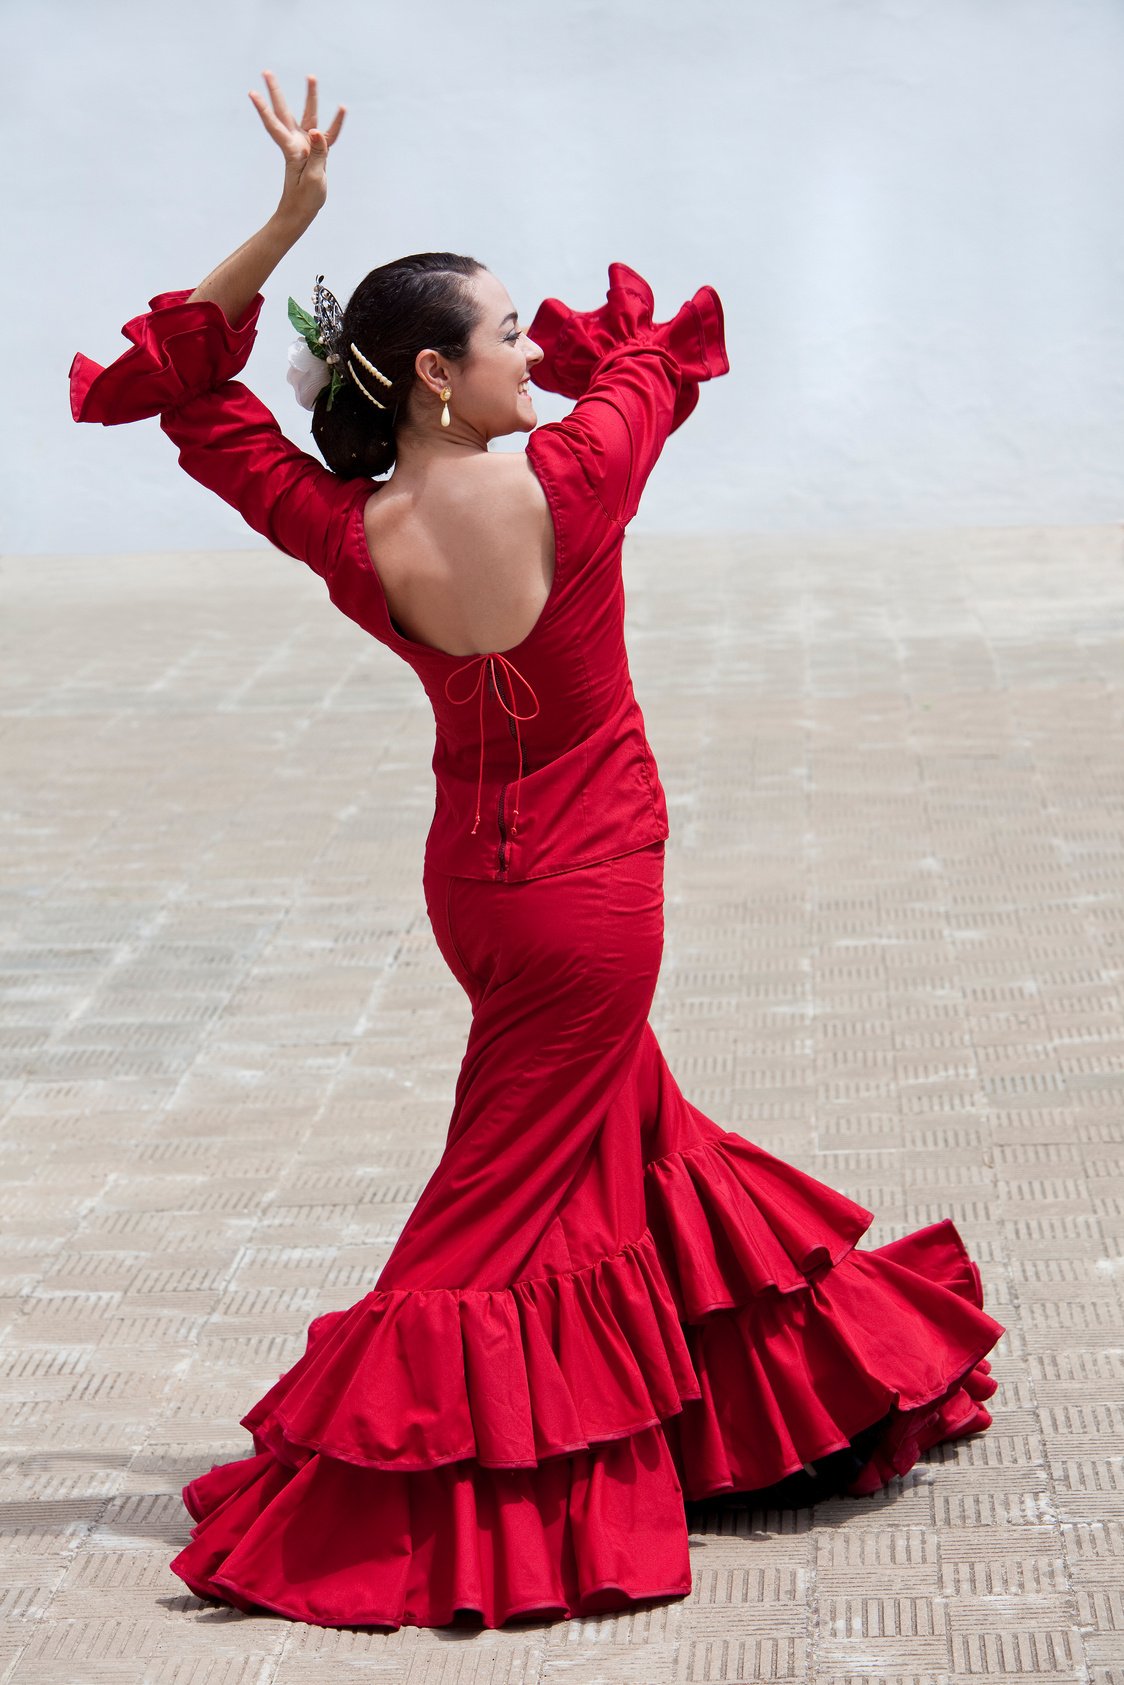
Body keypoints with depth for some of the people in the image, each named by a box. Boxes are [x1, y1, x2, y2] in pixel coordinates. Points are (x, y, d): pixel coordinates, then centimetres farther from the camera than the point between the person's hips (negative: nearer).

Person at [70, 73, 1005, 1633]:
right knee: (511, 1198, 3)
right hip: (594, 888, -5)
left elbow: (197, 401, -3)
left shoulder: (348, 538, -13)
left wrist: (287, 218, -7)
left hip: (477, 879, 5)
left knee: (626, 1137, 22)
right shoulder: (568, 481, -22)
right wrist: (588, 341, 19)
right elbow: (648, 363, -2)